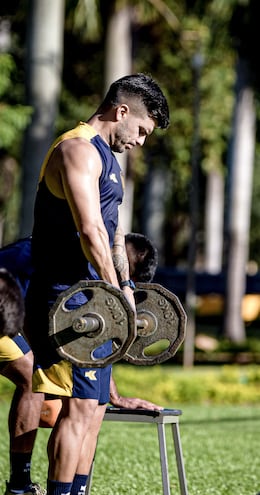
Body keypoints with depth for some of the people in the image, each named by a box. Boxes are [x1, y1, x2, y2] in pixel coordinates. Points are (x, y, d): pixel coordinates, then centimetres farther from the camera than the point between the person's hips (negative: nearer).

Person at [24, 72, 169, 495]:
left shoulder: (102, 155, 21)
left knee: (94, 406, 9)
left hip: (92, 301, 10)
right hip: (67, 298, -10)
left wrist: (124, 290, 20)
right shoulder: (79, 150, -13)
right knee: (80, 406, -13)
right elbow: (90, 230, -22)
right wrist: (117, 292, -20)